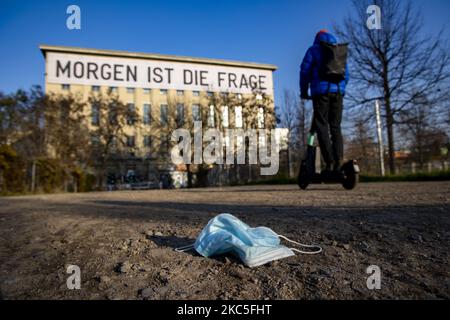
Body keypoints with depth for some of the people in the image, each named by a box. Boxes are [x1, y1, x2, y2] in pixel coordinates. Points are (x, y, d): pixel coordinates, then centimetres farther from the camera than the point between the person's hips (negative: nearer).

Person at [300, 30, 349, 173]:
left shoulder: (314, 49, 10)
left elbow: (305, 71, 3)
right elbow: (346, 75, 19)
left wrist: (303, 91, 11)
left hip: (321, 91, -4)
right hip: (338, 91, 4)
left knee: (322, 127, -6)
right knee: (336, 127, 5)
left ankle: (329, 163, -16)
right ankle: (338, 162, -7)